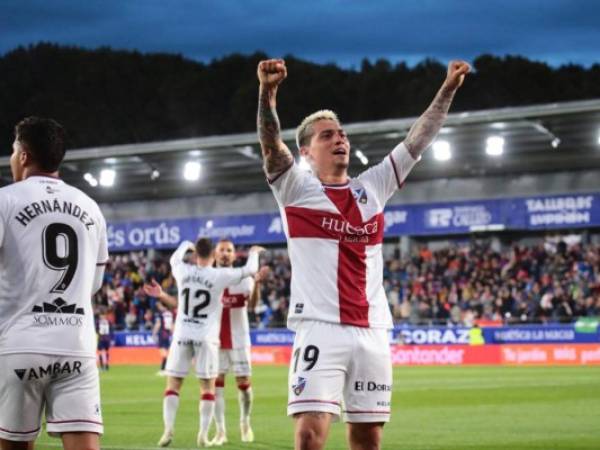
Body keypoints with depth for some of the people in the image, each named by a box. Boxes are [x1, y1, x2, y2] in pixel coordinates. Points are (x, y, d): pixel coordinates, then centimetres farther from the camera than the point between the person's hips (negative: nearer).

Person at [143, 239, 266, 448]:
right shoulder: (220, 276, -7)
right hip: (206, 337, -2)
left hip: (182, 335, 2)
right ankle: (203, 434, 2)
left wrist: (186, 245, 45)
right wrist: (253, 253, 25)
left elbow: (175, 259, 26)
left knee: (173, 384, 8)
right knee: (207, 386, 7)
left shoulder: (183, 272, 1)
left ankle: (168, 427, -5)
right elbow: (250, 269, 4)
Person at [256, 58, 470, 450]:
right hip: (320, 329, -4)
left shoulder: (372, 188, 17)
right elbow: (271, 144, -11)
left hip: (373, 333, 5)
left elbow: (416, 142, 16)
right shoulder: (296, 189, 6)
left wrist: (448, 90, 9)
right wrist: (268, 91, -28)